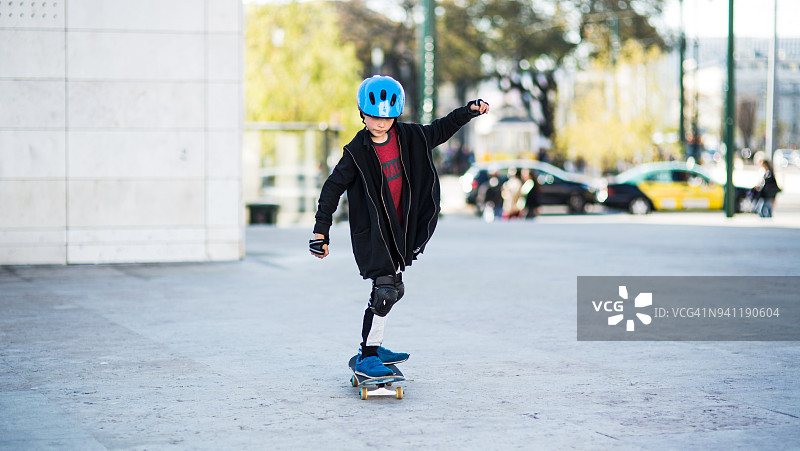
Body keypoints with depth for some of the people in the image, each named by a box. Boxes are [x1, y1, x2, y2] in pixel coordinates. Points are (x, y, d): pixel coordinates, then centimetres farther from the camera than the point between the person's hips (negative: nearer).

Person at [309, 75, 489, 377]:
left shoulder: (410, 137, 1)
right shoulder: (357, 152, -13)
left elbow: (440, 131, 19)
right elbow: (333, 188, -9)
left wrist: (469, 111, 13)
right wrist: (321, 230, -11)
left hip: (398, 227, 7)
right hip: (371, 231, -7)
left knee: (394, 289, 14)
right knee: (385, 289, -16)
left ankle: (372, 347, 29)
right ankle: (366, 358, -11)